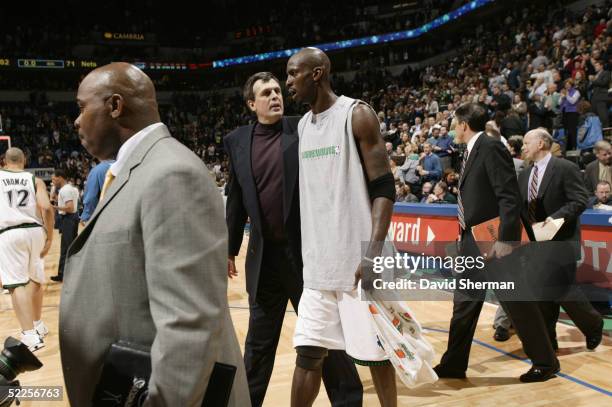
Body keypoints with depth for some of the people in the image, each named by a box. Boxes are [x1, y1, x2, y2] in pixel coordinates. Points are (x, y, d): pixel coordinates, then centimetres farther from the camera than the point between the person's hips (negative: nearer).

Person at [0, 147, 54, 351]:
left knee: (17, 284, -5)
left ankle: (30, 336, -14)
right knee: (35, 279, 19)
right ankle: (38, 325, 35)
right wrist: (49, 237, 1)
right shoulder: (35, 180, 8)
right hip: (35, 231, 3)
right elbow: (46, 208, -5)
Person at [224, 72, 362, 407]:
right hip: (264, 255, 3)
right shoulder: (237, 141, 6)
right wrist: (229, 248, 13)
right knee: (258, 341, 17)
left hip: (307, 250, -2)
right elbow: (236, 199, 11)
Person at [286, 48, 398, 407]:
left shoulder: (357, 115, -7)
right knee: (308, 353, 9)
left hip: (358, 262, -6)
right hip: (318, 263, 6)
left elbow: (384, 188, -12)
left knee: (374, 352, 7)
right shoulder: (302, 125, 14)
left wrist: (374, 254, -22)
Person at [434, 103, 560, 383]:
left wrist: (505, 239, -23)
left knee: (516, 302, 3)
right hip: (473, 243, 9)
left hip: (495, 242, -9)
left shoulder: (491, 148, -14)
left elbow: (510, 197, -20)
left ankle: (545, 362, 22)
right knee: (465, 302, 12)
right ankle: (454, 363, 22)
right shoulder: (472, 152, 14)